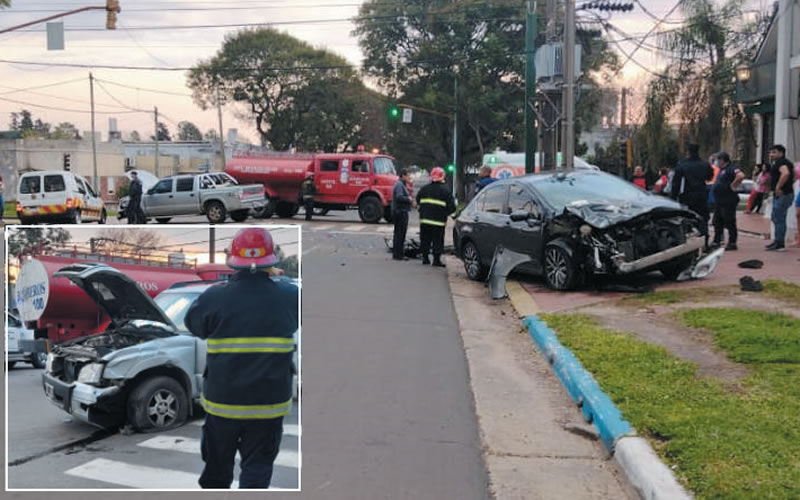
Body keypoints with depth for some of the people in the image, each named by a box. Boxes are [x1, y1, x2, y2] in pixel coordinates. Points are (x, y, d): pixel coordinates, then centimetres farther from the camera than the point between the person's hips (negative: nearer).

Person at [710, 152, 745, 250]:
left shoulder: (731, 169, -15)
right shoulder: (722, 170, 16)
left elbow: (741, 176, -31)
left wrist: (733, 186, -22)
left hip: (728, 201, -11)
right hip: (719, 201, 11)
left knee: (730, 223, -4)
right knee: (717, 222, 15)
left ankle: (732, 243, 1)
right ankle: (717, 242, 23)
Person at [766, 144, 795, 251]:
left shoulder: (781, 162, -13)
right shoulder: (776, 163, 18)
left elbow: (785, 173, -34)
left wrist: (778, 187, -27)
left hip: (782, 195, -11)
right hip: (779, 195, 11)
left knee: (779, 219, -8)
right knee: (776, 218, 17)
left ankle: (779, 244, -5)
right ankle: (777, 242, 24)